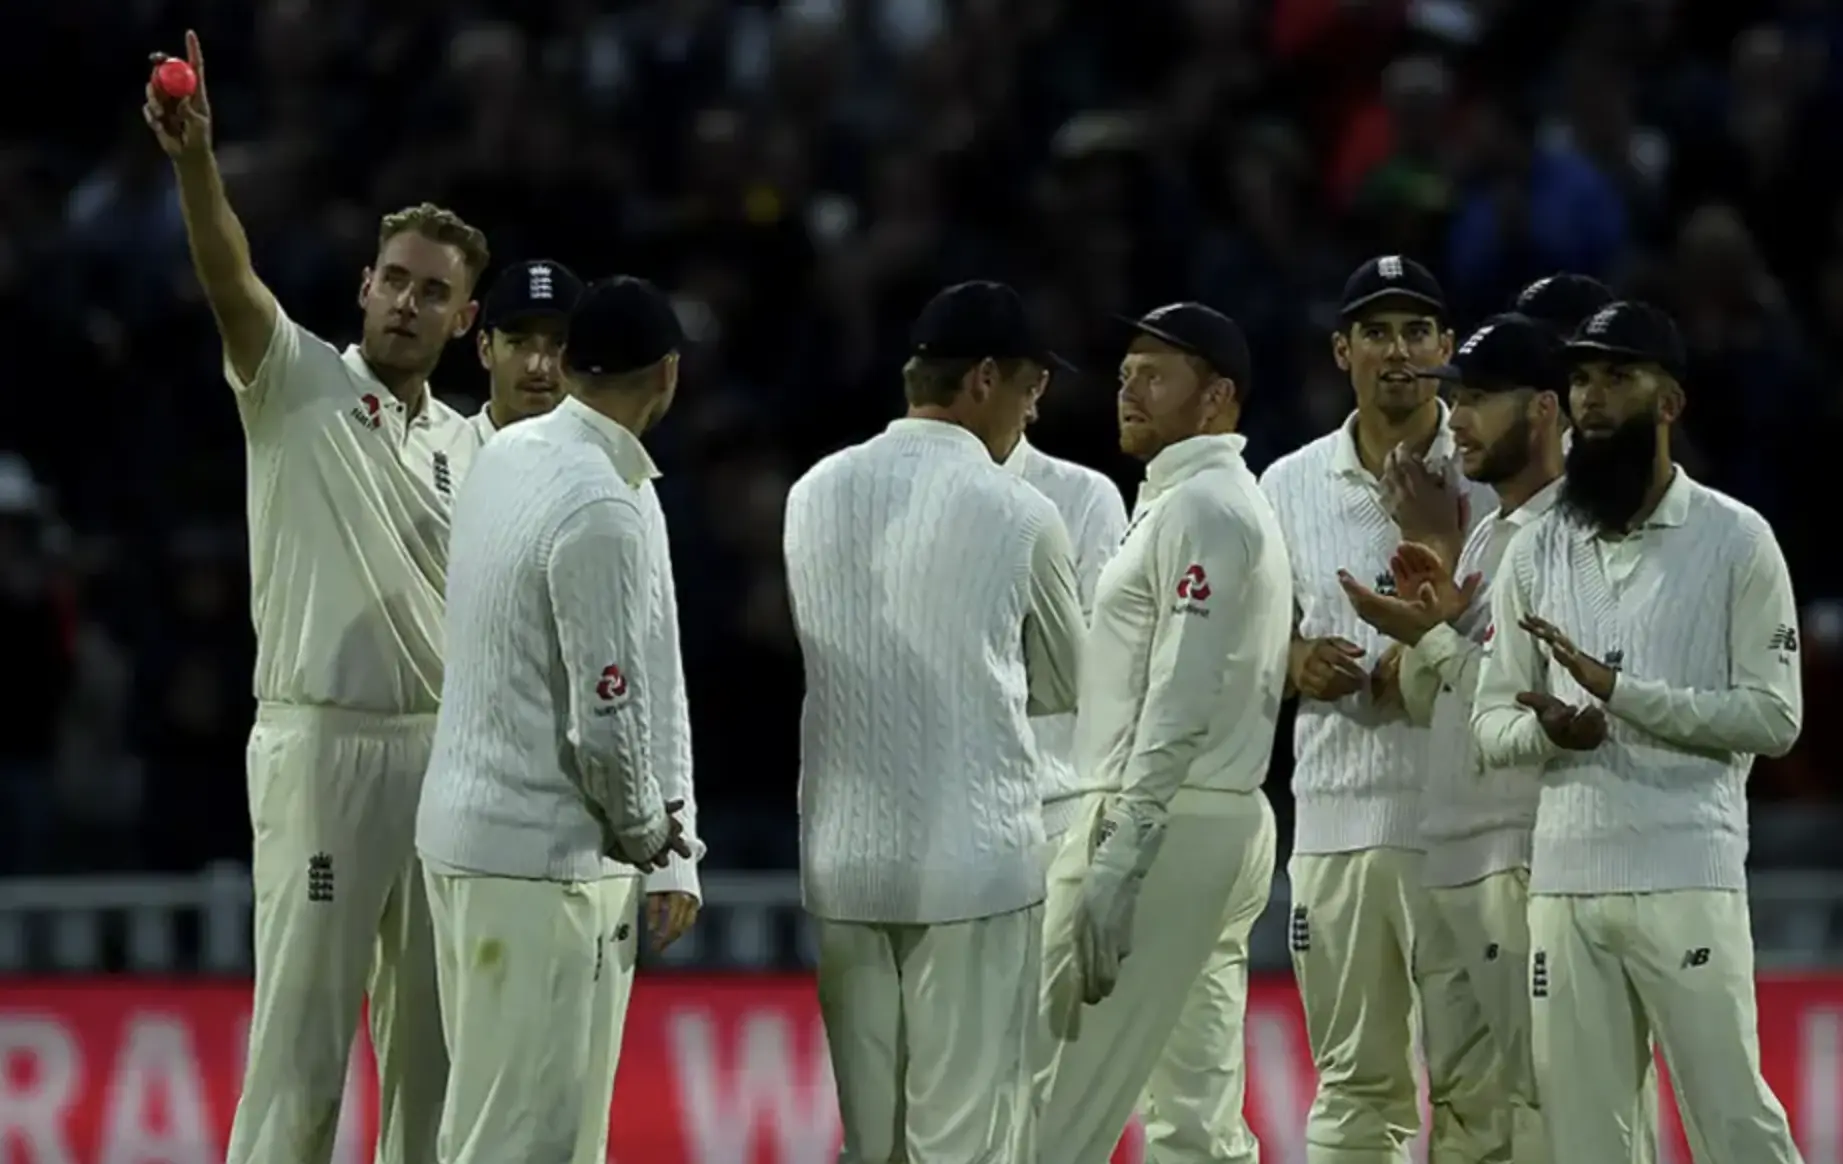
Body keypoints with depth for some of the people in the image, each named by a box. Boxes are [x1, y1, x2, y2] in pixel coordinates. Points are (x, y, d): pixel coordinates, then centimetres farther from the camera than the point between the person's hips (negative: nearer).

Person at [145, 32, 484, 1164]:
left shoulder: (469, 446, 15)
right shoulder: (298, 384, -1)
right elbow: (232, 280, -19)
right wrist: (195, 160, -37)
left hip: (442, 750, 6)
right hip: (322, 742, -6)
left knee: (429, 1036, 8)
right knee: (304, 1038, -8)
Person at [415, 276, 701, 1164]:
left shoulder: (506, 458, 6)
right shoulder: (603, 509, -20)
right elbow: (607, 720, -20)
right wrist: (651, 831, -1)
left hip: (470, 825, 9)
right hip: (546, 856, -9)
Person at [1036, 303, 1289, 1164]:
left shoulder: (1200, 510, -12)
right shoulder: (1232, 505, 20)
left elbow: (1181, 702, -20)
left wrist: (1117, 860, -25)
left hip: (1164, 829, -10)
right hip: (1225, 826, 10)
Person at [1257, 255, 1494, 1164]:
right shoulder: (1289, 485, 11)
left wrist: (1437, 540, -13)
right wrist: (1294, 661, -2)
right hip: (1334, 814, 4)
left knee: (1473, 1088, -5)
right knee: (1354, 1088, 9)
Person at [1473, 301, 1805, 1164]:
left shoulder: (1734, 540, 0)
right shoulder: (1536, 552, 13)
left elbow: (1774, 717, -7)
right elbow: (1490, 725, 13)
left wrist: (1621, 690, -16)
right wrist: (1547, 729, -11)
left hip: (1687, 879, -5)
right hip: (1563, 879, 5)